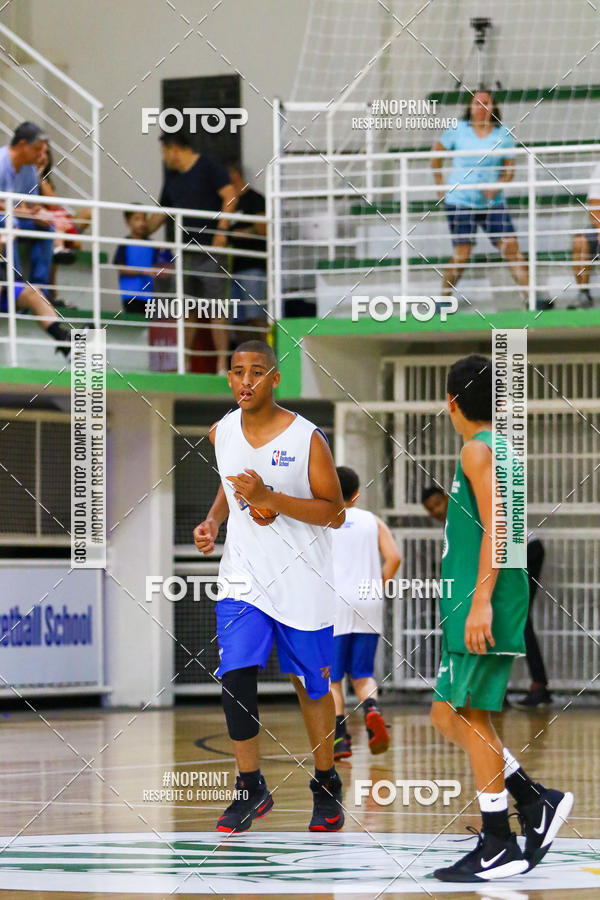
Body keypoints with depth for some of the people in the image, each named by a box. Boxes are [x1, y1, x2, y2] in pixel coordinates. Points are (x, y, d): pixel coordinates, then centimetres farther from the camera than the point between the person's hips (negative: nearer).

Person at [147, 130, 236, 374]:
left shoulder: (209, 168, -3)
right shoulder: (172, 177, 18)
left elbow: (230, 196, -10)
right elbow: (161, 212, 26)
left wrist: (221, 229, -17)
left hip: (210, 247, -7)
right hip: (185, 250, 7)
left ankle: (222, 363, -8)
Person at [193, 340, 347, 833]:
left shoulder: (306, 437, -13)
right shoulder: (222, 432, 2)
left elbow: (335, 513, -11)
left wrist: (269, 497, -22)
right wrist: (213, 520, 3)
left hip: (302, 581, -3)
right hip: (243, 576, 3)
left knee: (312, 685, 8)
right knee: (236, 677, -12)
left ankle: (326, 785, 27)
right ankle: (251, 788, 2)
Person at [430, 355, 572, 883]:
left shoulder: (478, 449, -10)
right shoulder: (502, 449, 19)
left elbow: (496, 527, -20)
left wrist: (481, 600, -25)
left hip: (481, 607, -10)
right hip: (472, 607, 10)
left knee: (470, 719, -7)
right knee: (448, 716, 12)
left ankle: (499, 849, -5)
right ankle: (536, 802, 10)